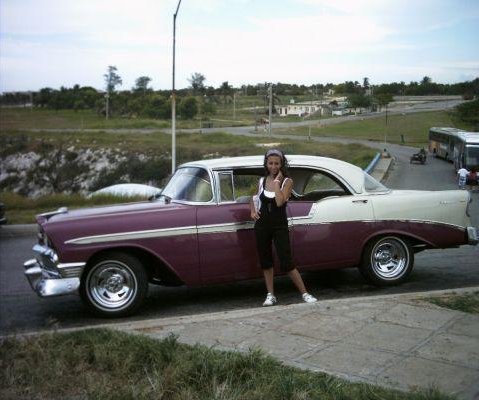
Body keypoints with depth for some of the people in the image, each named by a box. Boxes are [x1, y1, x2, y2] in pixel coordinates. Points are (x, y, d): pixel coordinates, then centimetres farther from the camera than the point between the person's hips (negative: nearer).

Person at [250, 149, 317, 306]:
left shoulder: (287, 181, -5)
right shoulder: (262, 181, 6)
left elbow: (280, 202, -22)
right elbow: (255, 197, 25)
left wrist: (277, 182, -15)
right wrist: (253, 211, 7)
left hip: (279, 225, -4)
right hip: (262, 225, 4)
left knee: (286, 263, -7)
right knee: (265, 262, 10)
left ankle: (305, 293, 3)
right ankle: (270, 295, 20)